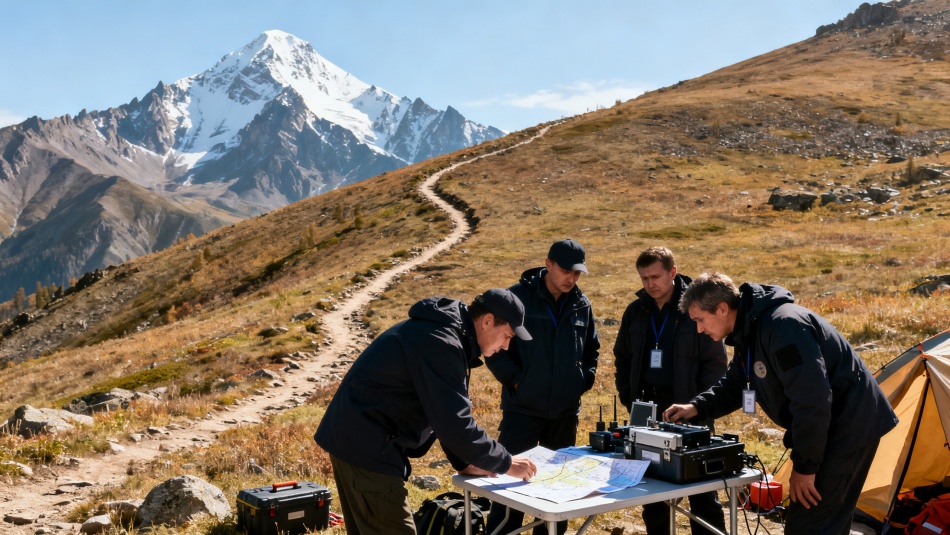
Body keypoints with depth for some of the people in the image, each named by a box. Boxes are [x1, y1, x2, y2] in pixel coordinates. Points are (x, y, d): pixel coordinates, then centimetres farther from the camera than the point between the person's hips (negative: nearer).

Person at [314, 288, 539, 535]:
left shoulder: (450, 331, 10)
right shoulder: (440, 343, -23)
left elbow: (447, 413, 18)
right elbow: (455, 423, -25)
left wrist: (463, 463, 12)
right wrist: (506, 463, -13)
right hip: (365, 447, -11)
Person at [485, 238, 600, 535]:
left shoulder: (582, 304, 6)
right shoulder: (518, 297, -9)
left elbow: (592, 349, 20)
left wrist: (585, 380, 7)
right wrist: (515, 379, -10)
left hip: (566, 412, 5)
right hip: (522, 409, -4)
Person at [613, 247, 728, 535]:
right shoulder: (636, 311, 7)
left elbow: (716, 362, -7)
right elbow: (622, 359, 16)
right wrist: (628, 397, 6)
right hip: (647, 409, 5)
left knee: (702, 489, 5)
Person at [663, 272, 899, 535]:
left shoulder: (783, 324, -27)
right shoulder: (749, 331, 7)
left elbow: (811, 399, -30)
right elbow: (734, 385, 20)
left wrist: (805, 466, -22)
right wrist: (696, 407, 3)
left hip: (849, 427, -10)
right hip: (828, 430, 10)